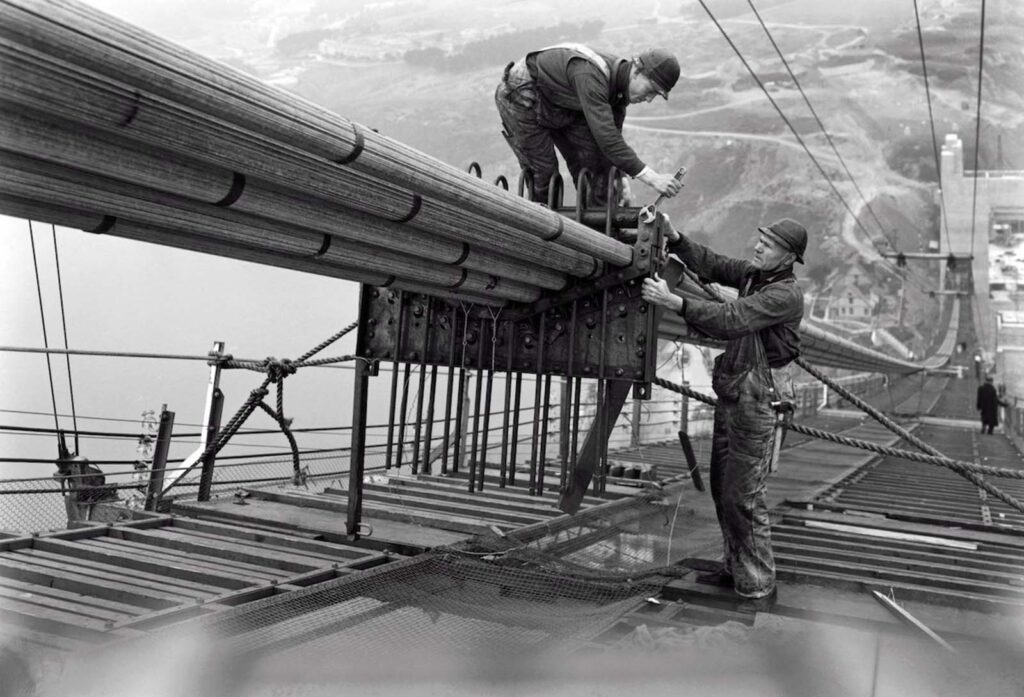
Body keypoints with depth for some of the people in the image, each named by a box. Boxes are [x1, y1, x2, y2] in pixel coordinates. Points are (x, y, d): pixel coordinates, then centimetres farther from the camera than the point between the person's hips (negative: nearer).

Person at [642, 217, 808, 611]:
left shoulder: (785, 294, -17)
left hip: (757, 399, -9)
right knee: (722, 487, 16)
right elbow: (710, 265, 11)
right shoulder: (753, 273, 9)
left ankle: (758, 587, 4)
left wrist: (673, 301, -33)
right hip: (731, 393, 9)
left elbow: (731, 320, -28)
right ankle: (734, 568, 29)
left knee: (743, 496, -7)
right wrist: (674, 238, -7)